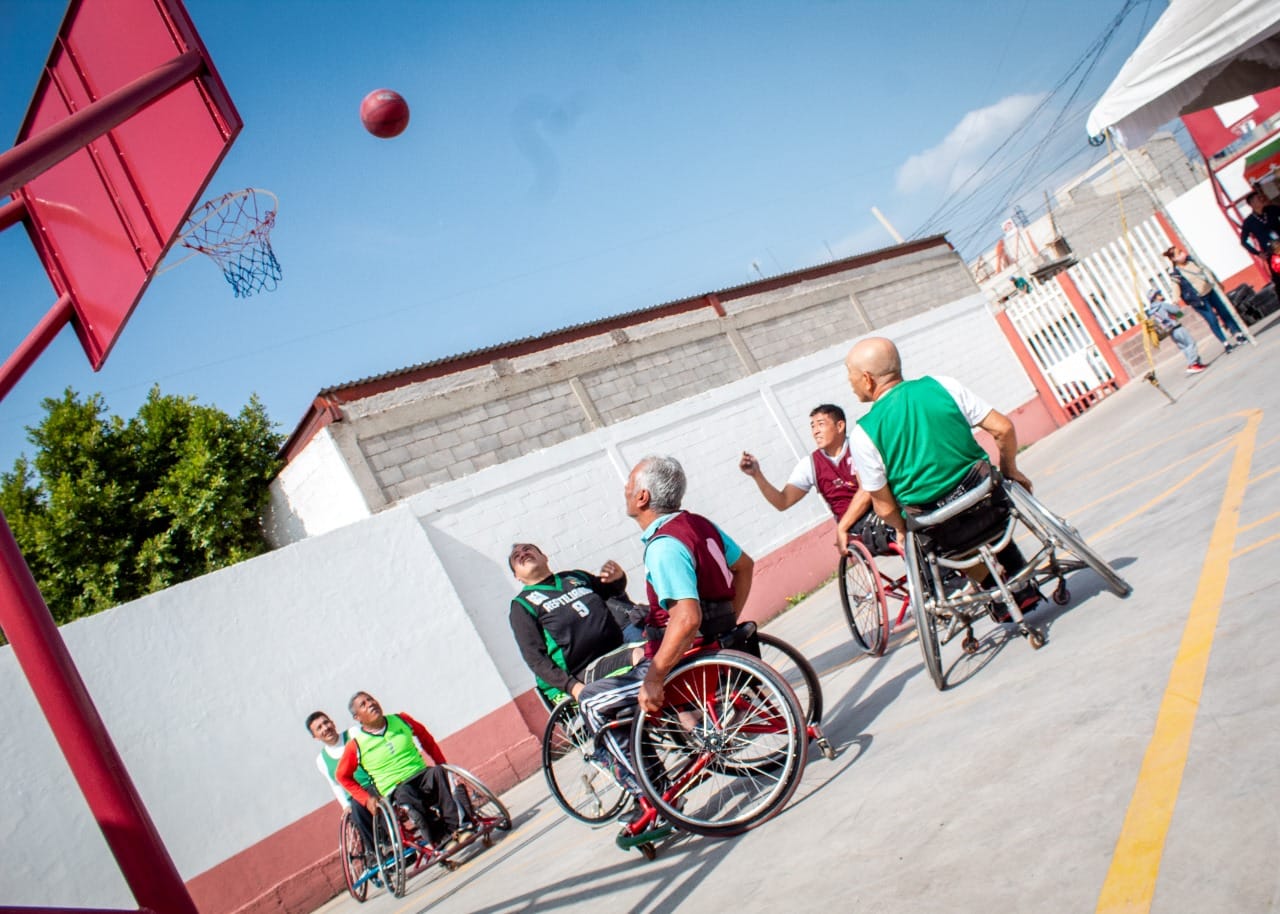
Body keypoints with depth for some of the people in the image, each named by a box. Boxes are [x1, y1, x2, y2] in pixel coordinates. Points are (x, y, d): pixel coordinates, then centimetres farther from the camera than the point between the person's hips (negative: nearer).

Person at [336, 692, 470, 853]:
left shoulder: (401, 720, 6)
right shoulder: (356, 745, -2)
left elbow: (425, 738, 20)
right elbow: (342, 776, 9)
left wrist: (443, 766, 13)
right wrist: (366, 798, -1)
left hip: (422, 775, 3)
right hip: (395, 791, -3)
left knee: (437, 772, -31)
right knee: (406, 794, -37)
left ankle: (458, 825, -38)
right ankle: (442, 841, -38)